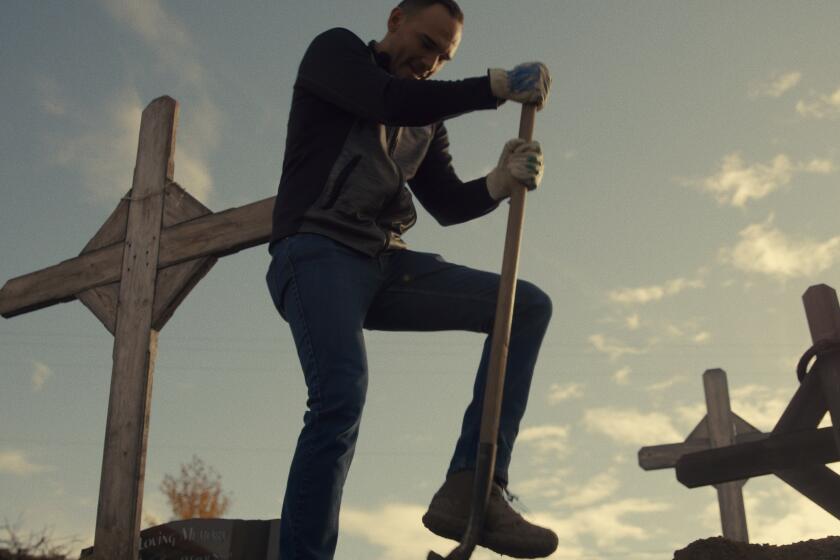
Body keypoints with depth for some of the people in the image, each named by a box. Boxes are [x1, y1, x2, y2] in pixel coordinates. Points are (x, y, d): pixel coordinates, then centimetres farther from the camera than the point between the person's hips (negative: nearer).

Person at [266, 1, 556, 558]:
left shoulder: (426, 120, 24)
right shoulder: (335, 51, 8)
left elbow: (449, 205, 14)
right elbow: (393, 101, -12)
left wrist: (502, 181, -7)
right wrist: (497, 85, -10)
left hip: (384, 263, 7)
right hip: (317, 252, -7)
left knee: (528, 305, -5)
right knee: (342, 394, -29)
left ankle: (470, 491, -16)